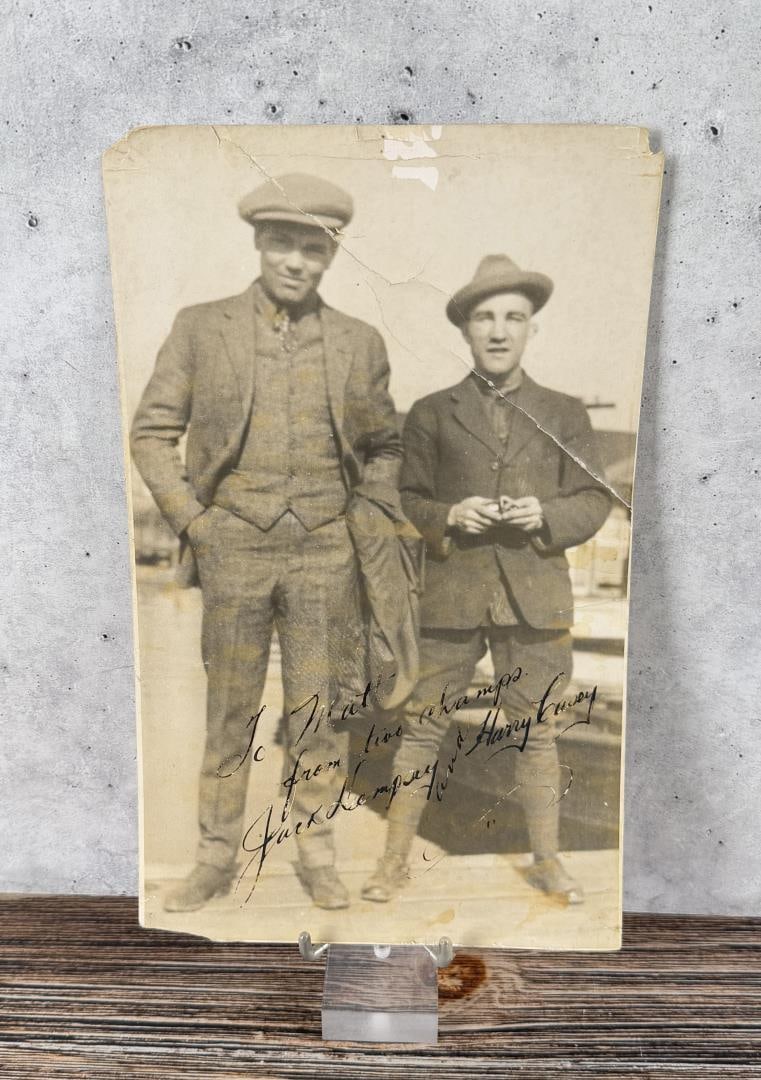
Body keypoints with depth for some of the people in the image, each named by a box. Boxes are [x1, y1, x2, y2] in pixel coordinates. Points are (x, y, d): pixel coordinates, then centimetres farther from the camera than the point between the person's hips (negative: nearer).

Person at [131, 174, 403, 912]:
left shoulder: (359, 343, 4)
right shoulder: (200, 328, 1)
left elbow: (383, 448, 15)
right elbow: (151, 433, 2)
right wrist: (192, 525, -5)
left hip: (324, 554, 1)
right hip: (235, 551, -1)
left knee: (316, 711, 9)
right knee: (229, 713, 8)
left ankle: (316, 854, 25)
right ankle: (217, 856, 25)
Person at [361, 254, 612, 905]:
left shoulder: (565, 415, 10)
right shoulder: (430, 415, 7)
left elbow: (595, 503, 9)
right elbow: (404, 502, 7)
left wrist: (547, 516, -11)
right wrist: (449, 516, -13)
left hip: (535, 597, 1)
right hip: (450, 595, 0)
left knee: (535, 730, 10)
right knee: (423, 725, 5)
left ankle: (547, 859, 28)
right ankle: (396, 859, 20)